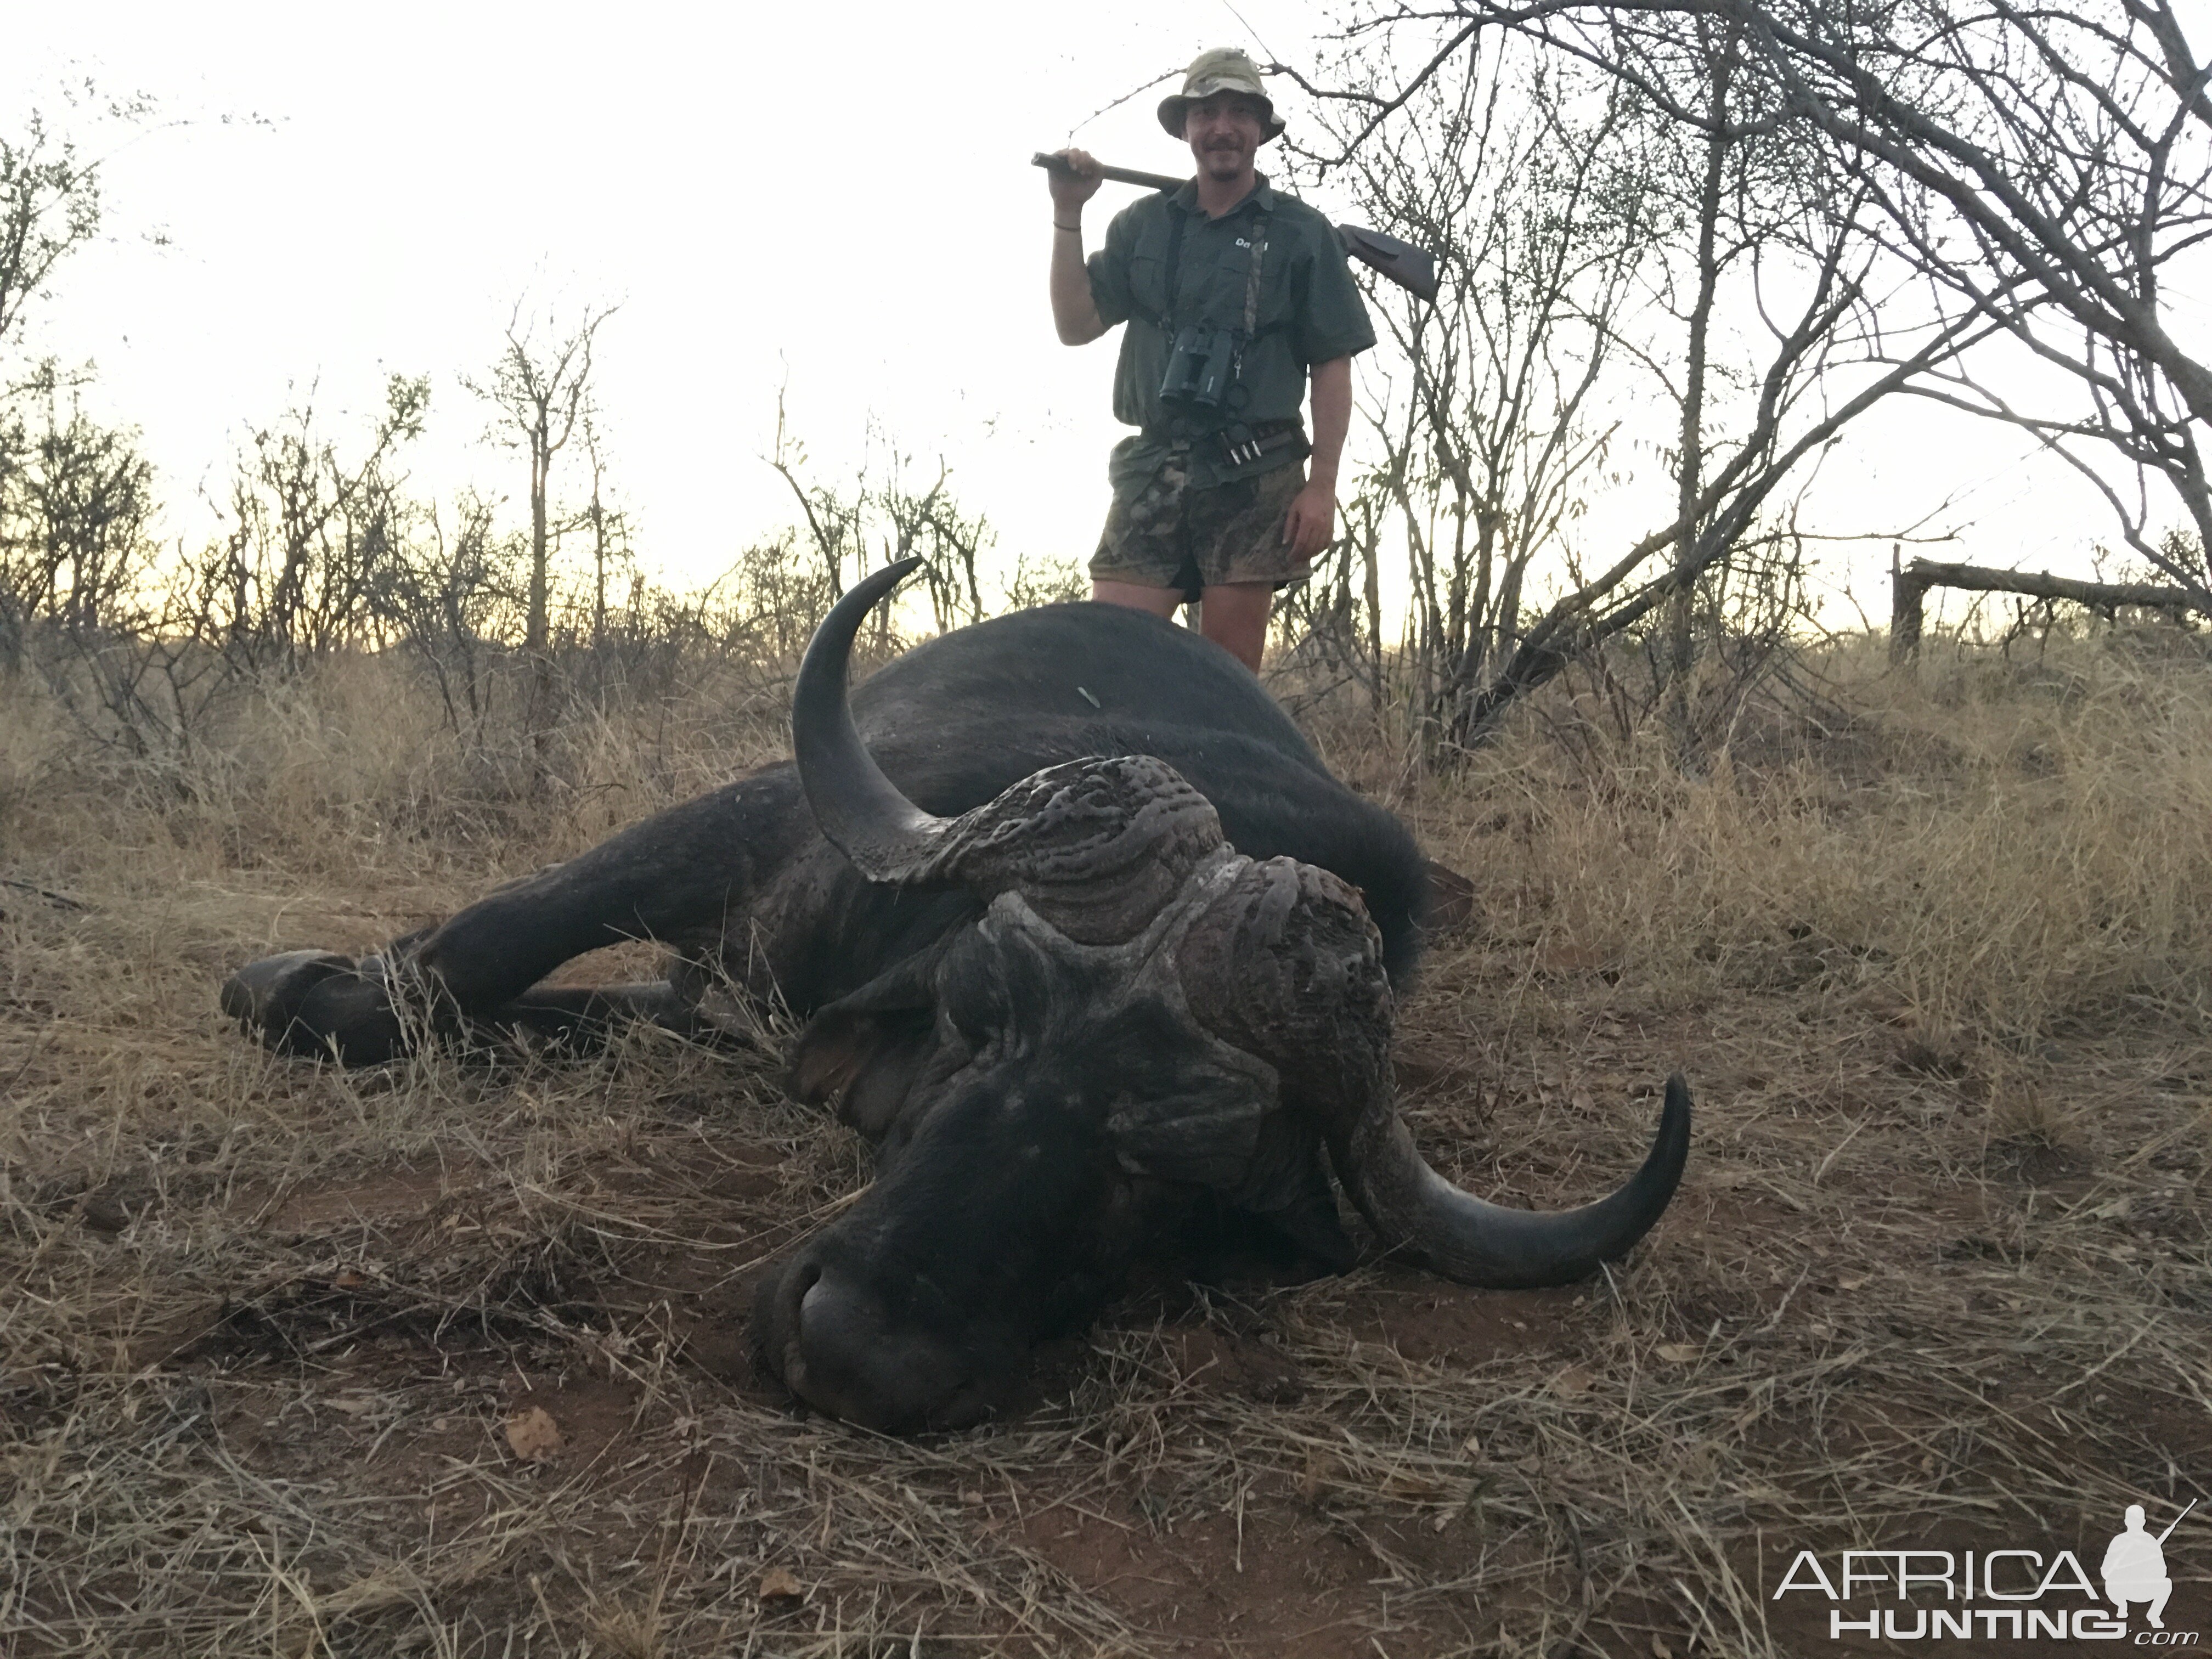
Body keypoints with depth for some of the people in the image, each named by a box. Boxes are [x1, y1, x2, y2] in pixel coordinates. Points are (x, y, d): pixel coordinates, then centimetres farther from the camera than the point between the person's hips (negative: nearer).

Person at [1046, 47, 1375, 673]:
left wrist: (1322, 485, -6)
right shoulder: (1142, 224, 13)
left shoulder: (1301, 233, 5)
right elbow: (1076, 327, 8)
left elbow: (1332, 368, 3)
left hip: (1254, 478, -2)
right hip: (1152, 471, 2)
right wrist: (1067, 214, 1)